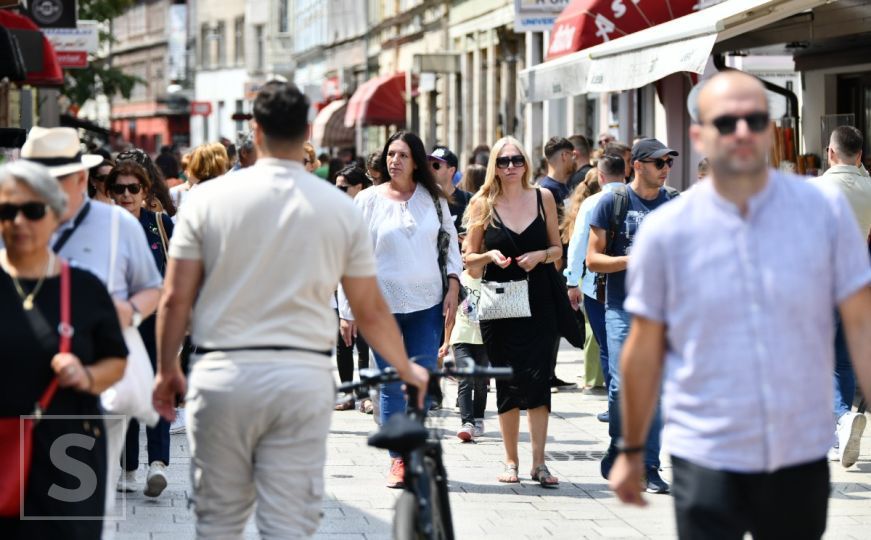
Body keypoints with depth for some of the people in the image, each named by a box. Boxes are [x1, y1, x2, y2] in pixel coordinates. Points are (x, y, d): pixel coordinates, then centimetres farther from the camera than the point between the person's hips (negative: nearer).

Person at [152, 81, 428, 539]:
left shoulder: (209, 199, 0)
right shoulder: (341, 209, 3)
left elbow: (175, 299, 1)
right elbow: (370, 312, 9)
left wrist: (167, 370, 16)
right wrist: (407, 370, 26)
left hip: (222, 376, 0)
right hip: (304, 377, 0)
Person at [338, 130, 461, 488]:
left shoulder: (433, 198, 6)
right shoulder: (369, 200, -1)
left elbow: (451, 241, 15)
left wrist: (453, 285, 1)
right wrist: (347, 311, -2)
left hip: (427, 304, 2)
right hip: (383, 305, -2)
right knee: (392, 386, 0)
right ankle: (397, 461, 7)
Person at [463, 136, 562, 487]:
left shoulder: (543, 198, 6)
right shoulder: (483, 204, 3)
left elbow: (557, 249, 12)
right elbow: (469, 258, 7)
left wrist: (541, 255, -8)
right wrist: (490, 256, -13)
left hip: (537, 302, 0)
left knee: (538, 379, -7)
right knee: (507, 382, 4)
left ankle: (539, 462, -5)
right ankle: (511, 461, 13)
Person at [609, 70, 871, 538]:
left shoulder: (826, 210, -2)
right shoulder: (665, 231, -4)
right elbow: (645, 350, 3)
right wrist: (631, 451, 9)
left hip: (803, 456, 2)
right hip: (706, 459, -2)